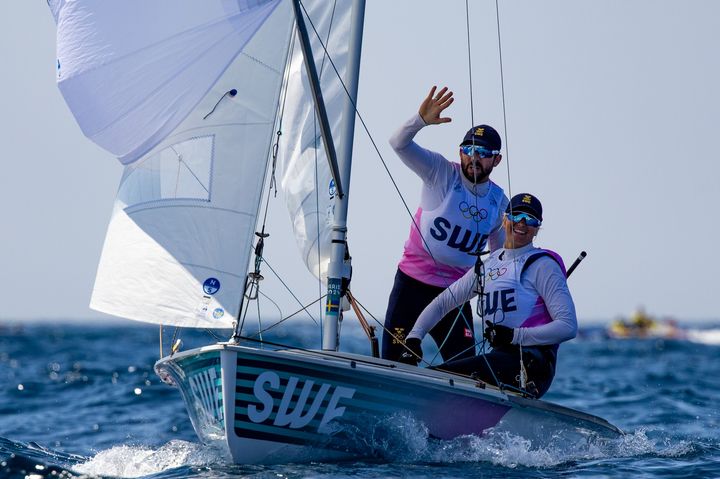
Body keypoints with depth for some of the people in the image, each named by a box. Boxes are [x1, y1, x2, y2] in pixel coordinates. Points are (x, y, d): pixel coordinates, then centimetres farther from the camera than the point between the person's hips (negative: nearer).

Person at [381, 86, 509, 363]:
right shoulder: (441, 173, -4)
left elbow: (503, 253, 20)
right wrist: (422, 120, -35)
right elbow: (399, 144, -17)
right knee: (393, 360, -7)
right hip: (412, 282, -3)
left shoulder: (499, 202, 7)